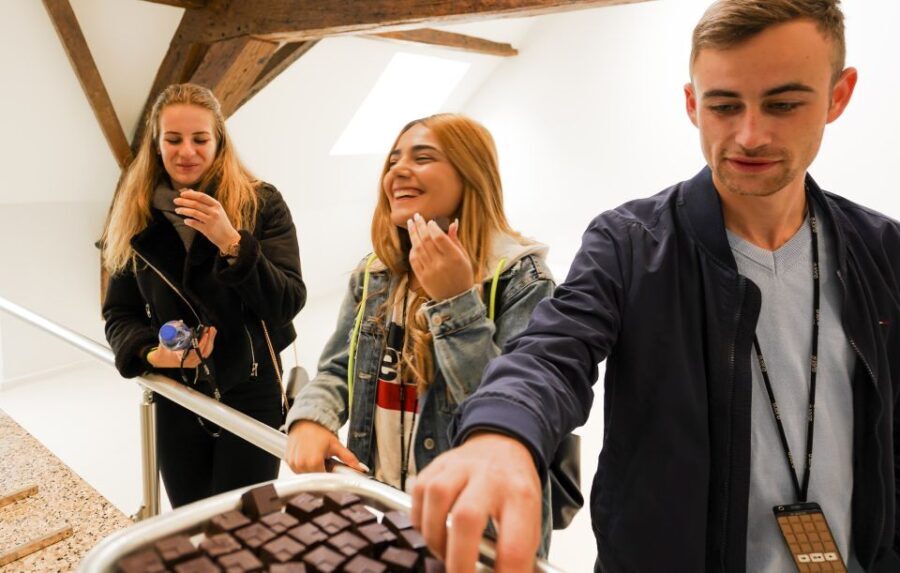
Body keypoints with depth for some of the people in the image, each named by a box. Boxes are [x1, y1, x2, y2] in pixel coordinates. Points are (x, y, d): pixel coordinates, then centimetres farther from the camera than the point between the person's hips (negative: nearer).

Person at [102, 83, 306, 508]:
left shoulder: (261, 203, -8)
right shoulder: (135, 217, 2)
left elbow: (290, 303, -15)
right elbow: (119, 315, 5)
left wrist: (231, 242, -27)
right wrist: (151, 353, -16)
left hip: (251, 395, -3)